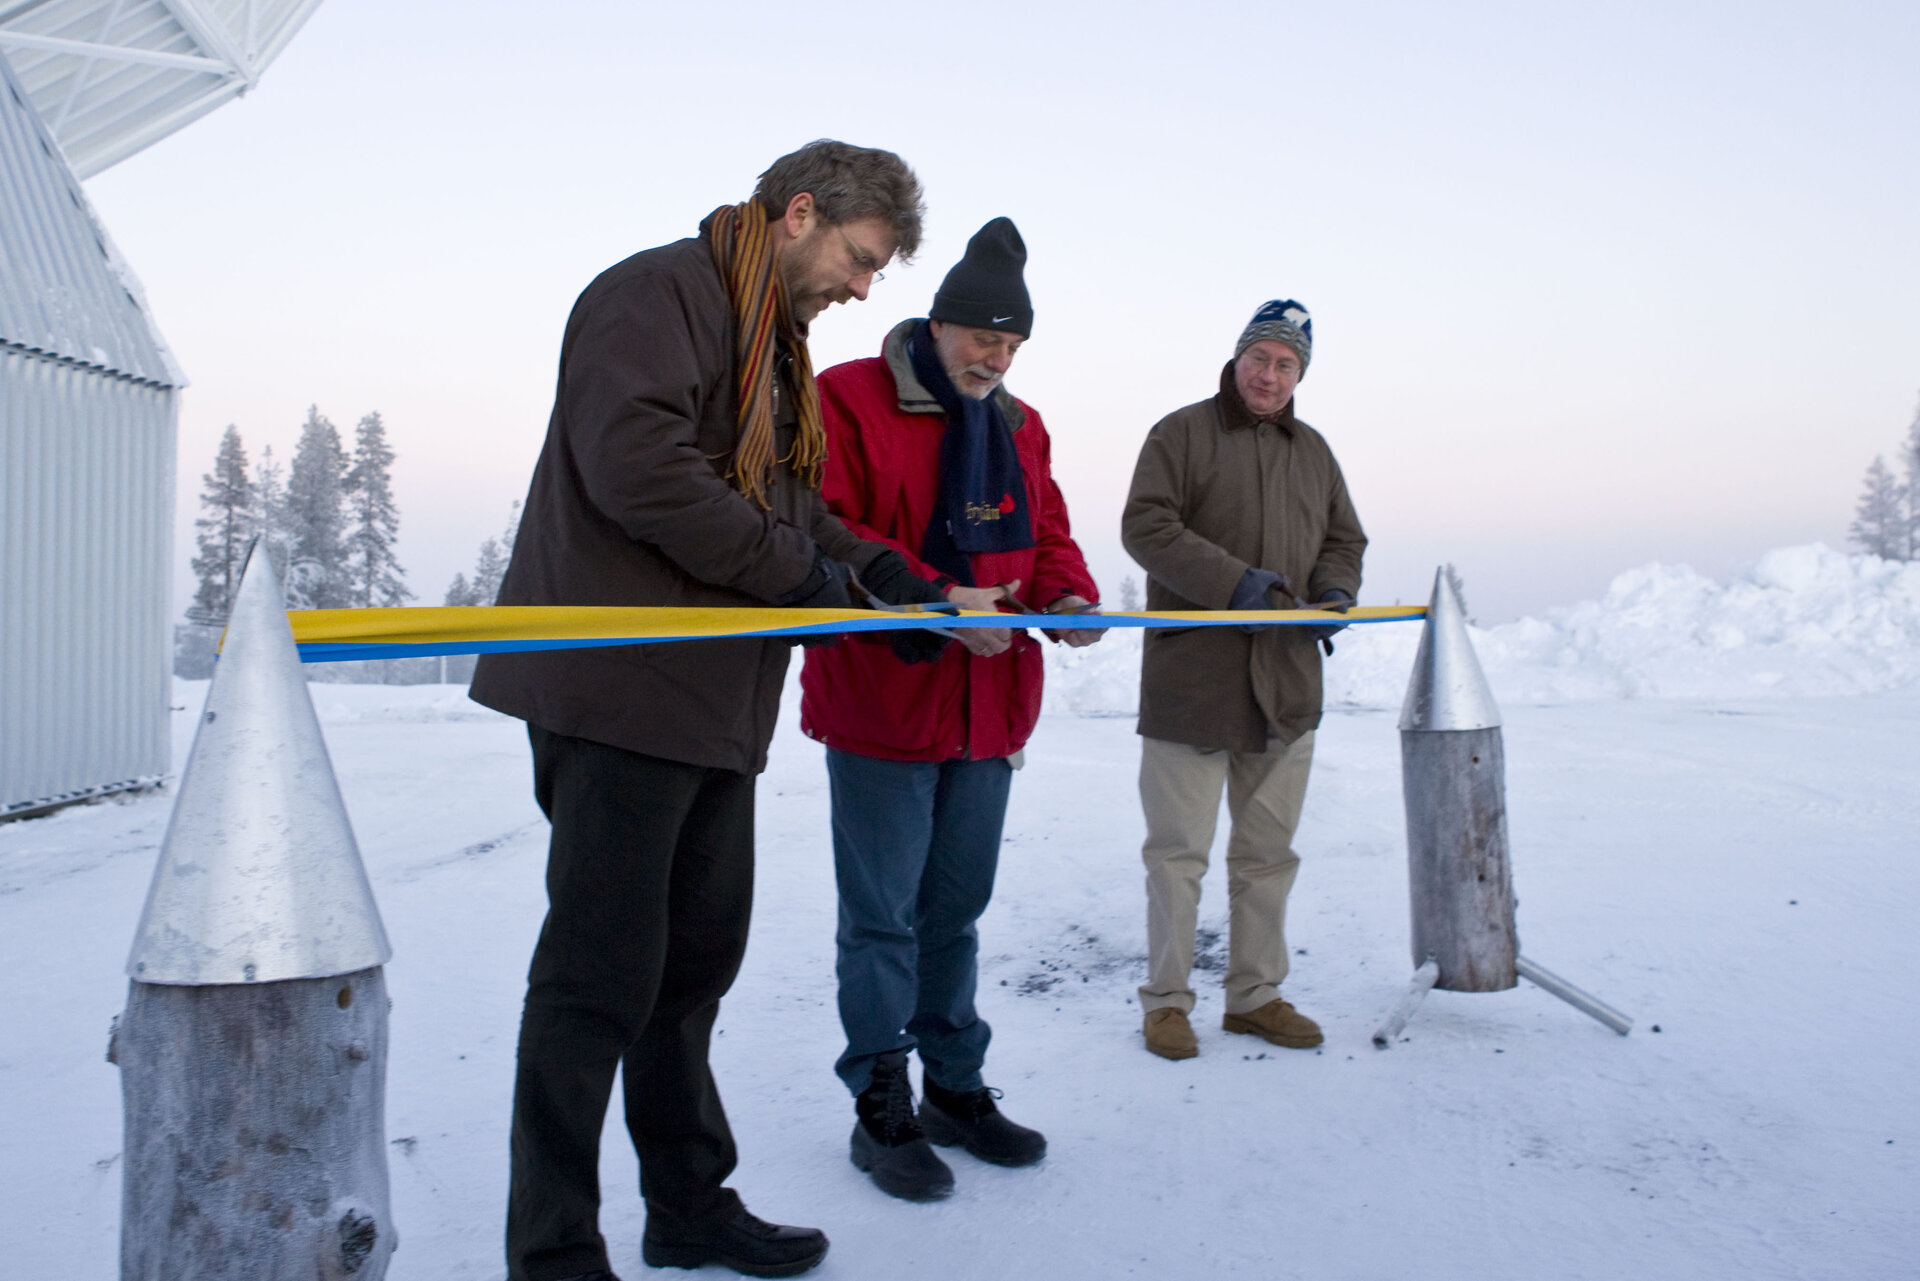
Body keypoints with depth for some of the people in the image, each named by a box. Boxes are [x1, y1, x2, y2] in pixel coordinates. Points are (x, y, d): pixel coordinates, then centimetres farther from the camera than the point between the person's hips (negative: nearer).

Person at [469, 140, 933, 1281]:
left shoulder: (777, 345, 22)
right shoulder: (658, 292, -8)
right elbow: (635, 467, -23)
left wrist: (880, 566, 6)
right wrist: (798, 567, -16)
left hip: (712, 705, 10)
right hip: (620, 687, -10)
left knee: (695, 962, 16)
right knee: (599, 979, -3)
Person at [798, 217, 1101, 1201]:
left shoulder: (1021, 427, 14)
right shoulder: (848, 399, -7)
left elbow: (1047, 536, 17)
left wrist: (1068, 596, -6)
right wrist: (938, 601, -25)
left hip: (989, 706, 6)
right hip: (879, 703, -6)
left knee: (957, 908, 16)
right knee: (883, 916, 2)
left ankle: (956, 1088, 29)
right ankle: (881, 1105, 17)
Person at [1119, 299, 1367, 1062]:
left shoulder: (1314, 451, 17)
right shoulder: (1182, 433, 0)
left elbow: (1343, 539, 21)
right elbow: (1147, 526, -11)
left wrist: (1335, 591, -2)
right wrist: (1234, 582, -20)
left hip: (1286, 684, 5)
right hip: (1189, 677, -5)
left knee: (1268, 851, 12)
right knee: (1179, 850, 1)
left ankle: (1255, 995, 25)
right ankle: (1166, 1000, 14)